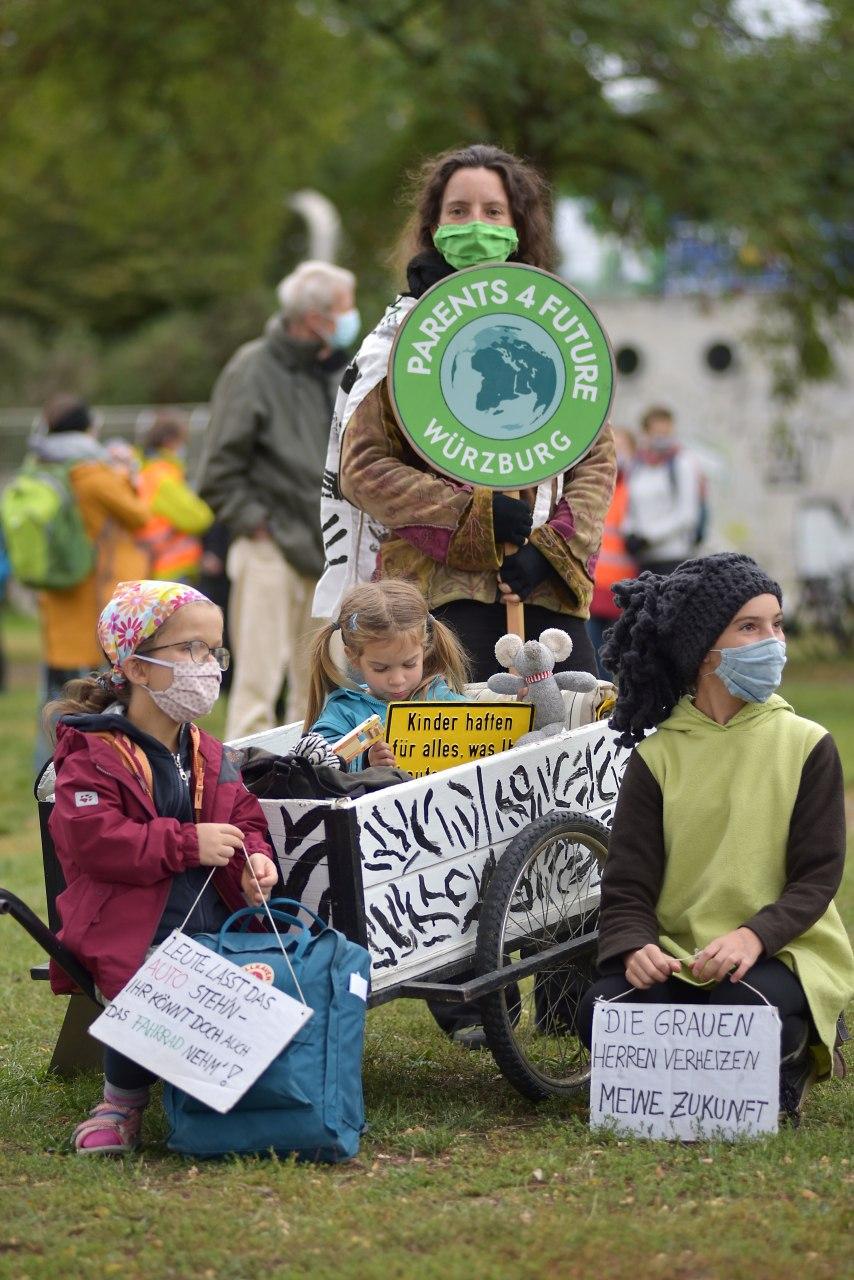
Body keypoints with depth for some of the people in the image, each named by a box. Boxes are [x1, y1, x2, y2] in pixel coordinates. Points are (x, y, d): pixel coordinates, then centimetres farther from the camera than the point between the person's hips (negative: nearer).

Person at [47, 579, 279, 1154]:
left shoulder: (210, 756, 18)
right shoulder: (94, 753, -3)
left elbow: (244, 819, 21)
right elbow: (94, 838, -15)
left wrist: (253, 859, -5)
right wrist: (188, 844, -17)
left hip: (215, 927, 5)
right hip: (133, 932, -5)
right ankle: (122, 1103, 2)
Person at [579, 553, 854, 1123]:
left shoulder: (807, 746, 2)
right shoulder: (657, 756, 6)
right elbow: (627, 883, 1)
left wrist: (754, 936, -23)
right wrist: (635, 946, -22)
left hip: (779, 953, -2)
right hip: (675, 958, 2)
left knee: (740, 1011, -35)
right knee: (602, 1010, -28)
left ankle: (788, 1068, 2)